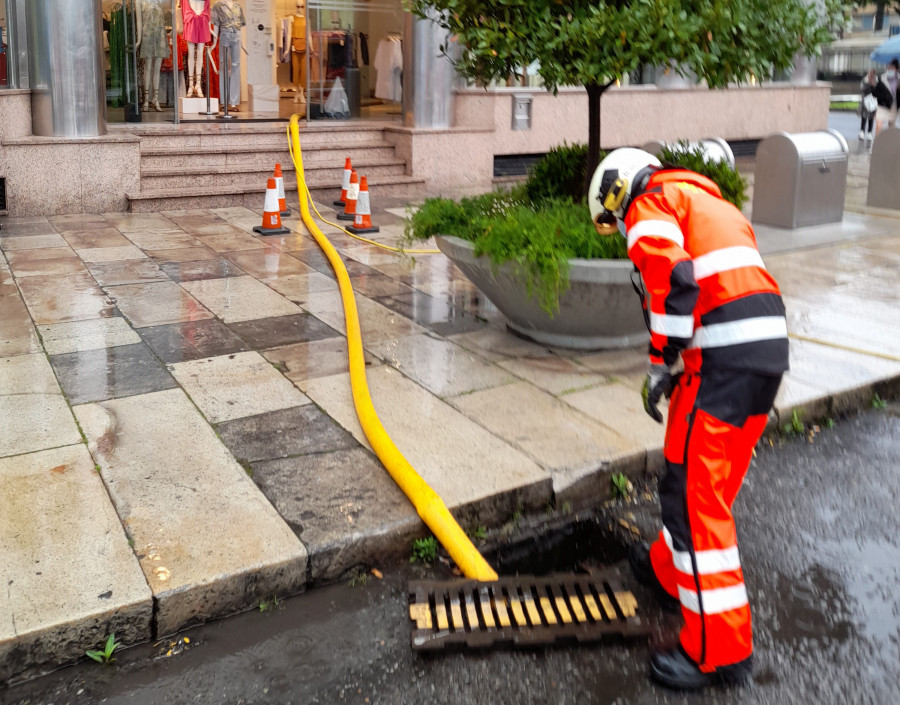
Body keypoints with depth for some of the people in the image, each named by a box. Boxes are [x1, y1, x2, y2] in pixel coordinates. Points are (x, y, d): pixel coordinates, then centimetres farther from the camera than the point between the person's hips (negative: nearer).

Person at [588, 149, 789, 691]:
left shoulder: (650, 203, 2)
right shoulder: (710, 204, 30)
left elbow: (675, 280, -17)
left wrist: (662, 362, -10)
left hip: (724, 357, -10)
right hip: (770, 343, 10)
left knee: (691, 493, -4)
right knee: (712, 486, 22)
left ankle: (720, 651, 3)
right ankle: (669, 572, 40)